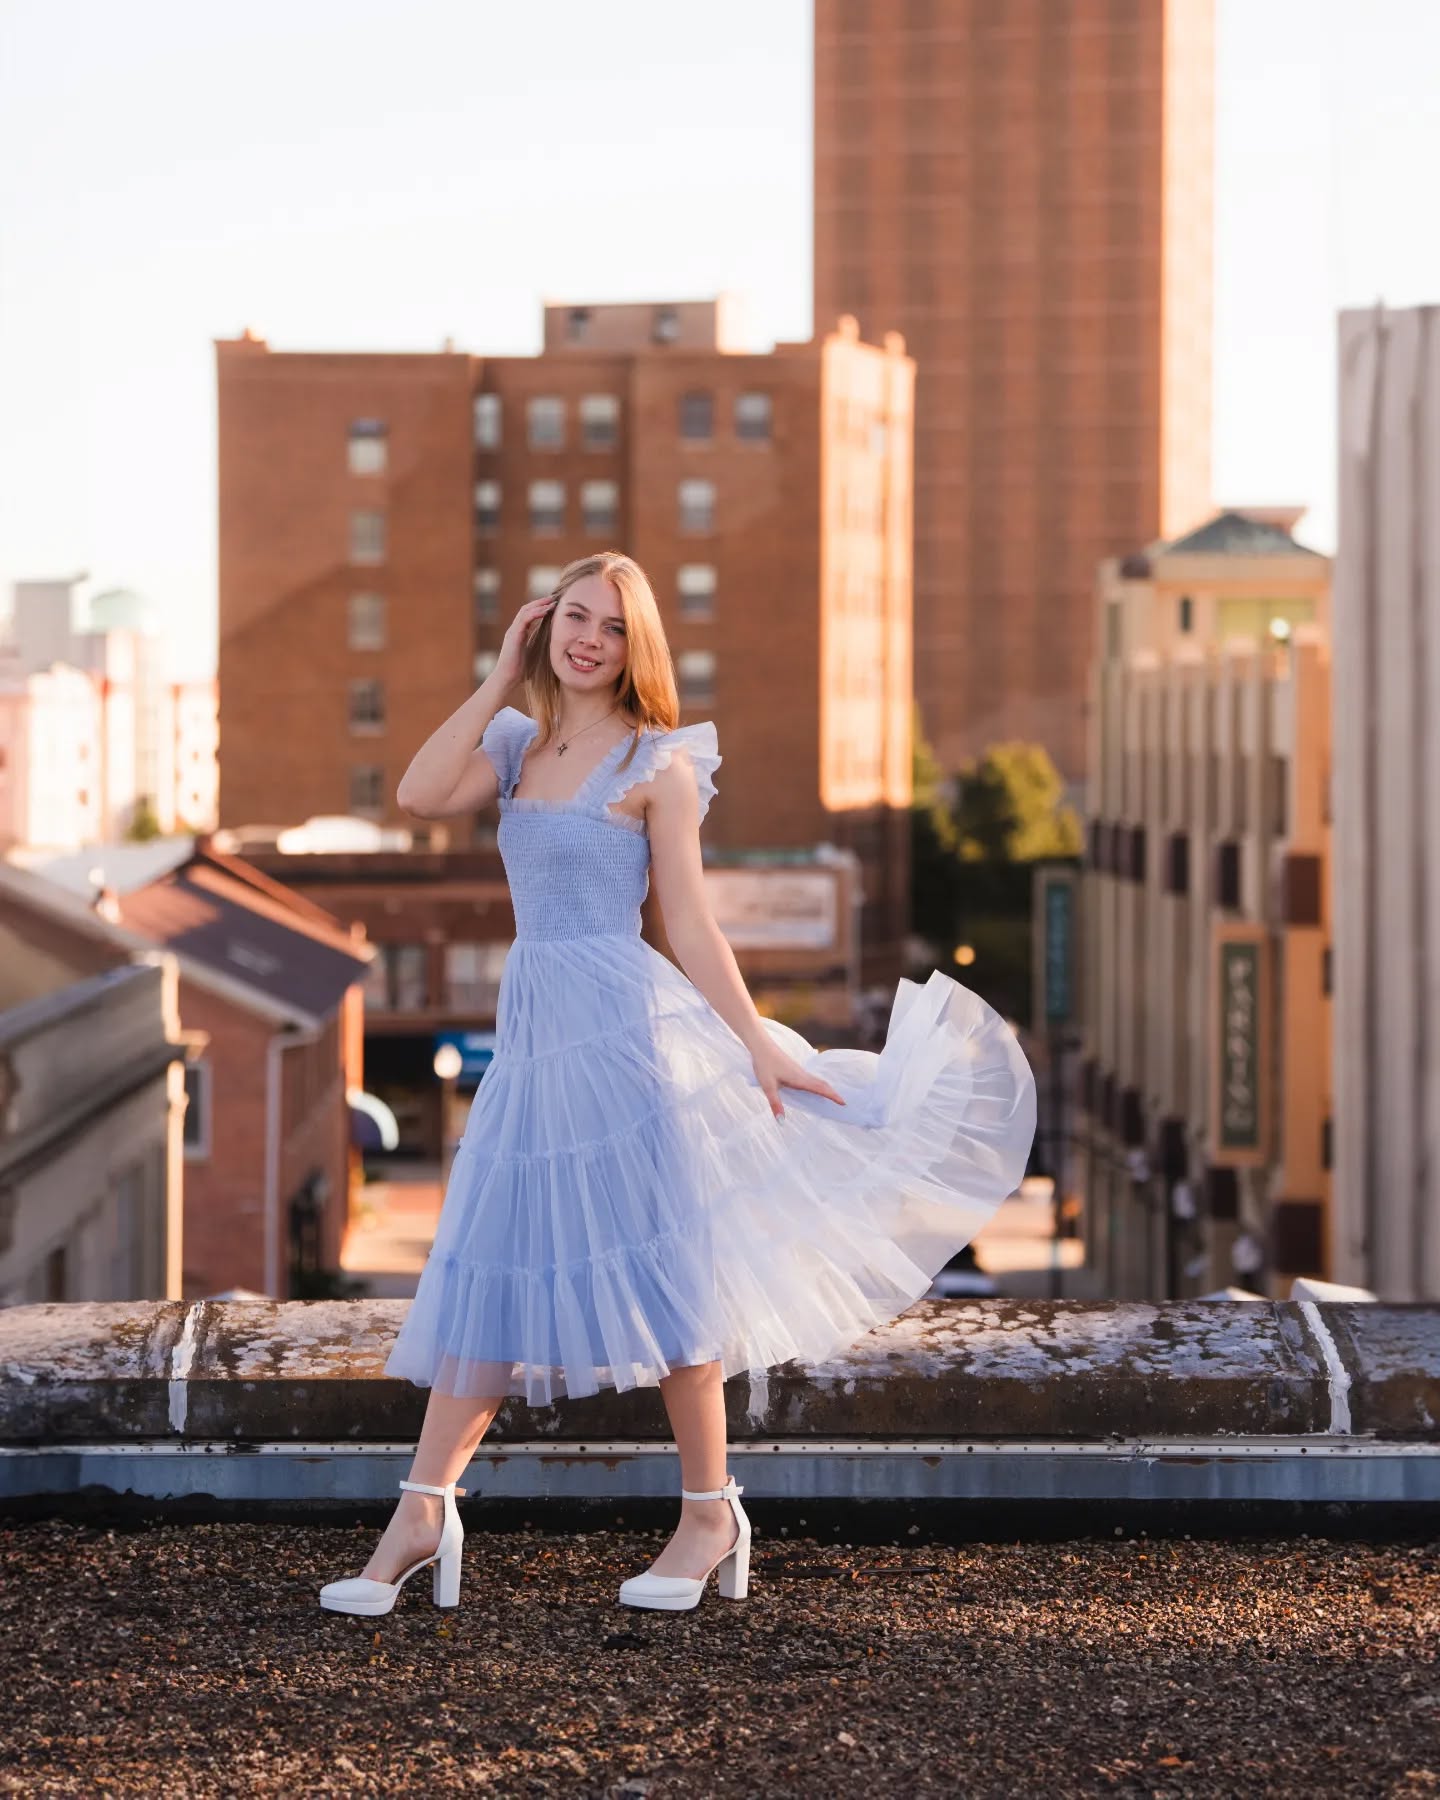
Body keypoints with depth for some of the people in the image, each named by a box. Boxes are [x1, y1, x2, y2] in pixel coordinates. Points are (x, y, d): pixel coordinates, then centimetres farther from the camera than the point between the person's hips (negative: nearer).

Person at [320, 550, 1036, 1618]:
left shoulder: (660, 763, -1)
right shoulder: (517, 747, 13)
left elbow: (692, 925, -2)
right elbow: (419, 796, -5)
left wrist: (758, 1044, -9)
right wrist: (501, 677, 0)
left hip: (626, 1022, -5)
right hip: (533, 1030, 5)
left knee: (659, 1264, -1)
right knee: (487, 1272, 5)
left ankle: (711, 1515, 9)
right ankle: (422, 1515, 7)